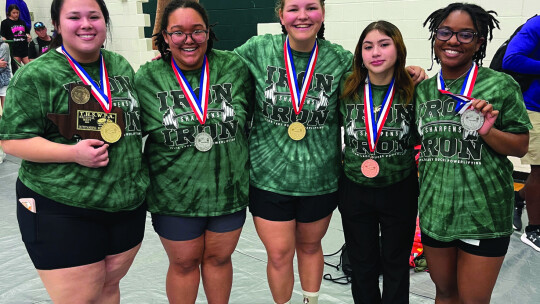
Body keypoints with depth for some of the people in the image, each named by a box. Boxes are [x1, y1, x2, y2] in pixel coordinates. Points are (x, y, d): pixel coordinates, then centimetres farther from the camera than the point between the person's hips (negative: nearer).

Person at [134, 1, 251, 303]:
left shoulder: (234, 67, -5)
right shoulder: (148, 79, -8)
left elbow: (249, 116, 7)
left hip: (229, 189, 2)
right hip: (175, 195, -1)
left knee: (219, 258, 19)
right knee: (184, 264, 17)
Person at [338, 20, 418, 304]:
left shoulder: (412, 90, -10)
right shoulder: (346, 89, -7)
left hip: (400, 190, -1)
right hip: (355, 191, 1)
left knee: (396, 264, 18)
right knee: (362, 265, 17)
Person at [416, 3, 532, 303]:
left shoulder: (501, 86, -7)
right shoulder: (422, 90, 5)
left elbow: (521, 147, -4)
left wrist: (487, 131, -20)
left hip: (484, 213, -3)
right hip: (435, 209, 4)